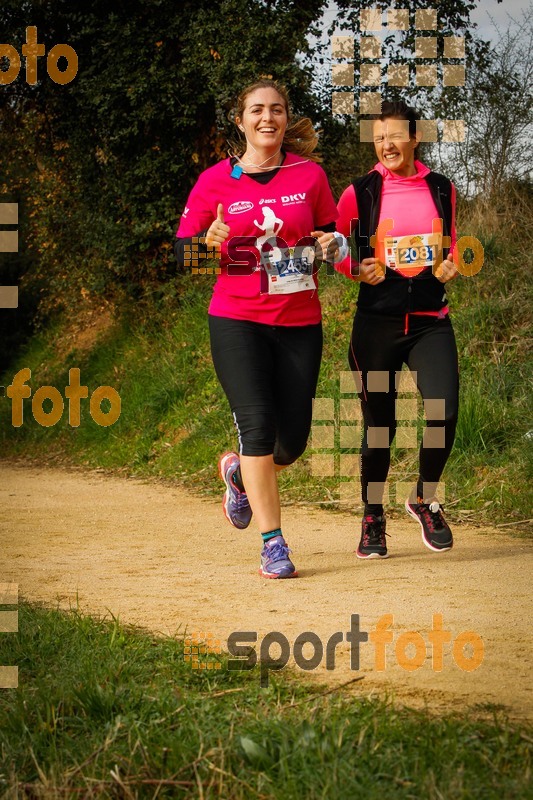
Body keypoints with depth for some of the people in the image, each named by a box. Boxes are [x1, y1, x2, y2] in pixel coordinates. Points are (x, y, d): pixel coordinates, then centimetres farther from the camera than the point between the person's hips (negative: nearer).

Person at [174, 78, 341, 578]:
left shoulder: (310, 174, 6)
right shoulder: (215, 181, 2)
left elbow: (331, 235, 17)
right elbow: (181, 250, 4)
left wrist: (328, 246, -7)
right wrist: (209, 245, -17)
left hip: (300, 322, 2)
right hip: (237, 320, -2)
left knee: (293, 439, 2)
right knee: (258, 424, -15)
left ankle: (240, 472, 37)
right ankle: (272, 543, -6)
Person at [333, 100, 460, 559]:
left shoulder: (442, 189, 7)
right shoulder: (360, 193, 0)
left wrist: (451, 264, -1)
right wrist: (358, 269, -12)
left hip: (431, 320, 1)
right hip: (377, 322, -1)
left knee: (444, 411, -16)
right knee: (378, 423, 4)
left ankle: (425, 499, 10)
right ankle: (373, 519, 22)